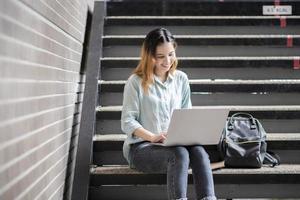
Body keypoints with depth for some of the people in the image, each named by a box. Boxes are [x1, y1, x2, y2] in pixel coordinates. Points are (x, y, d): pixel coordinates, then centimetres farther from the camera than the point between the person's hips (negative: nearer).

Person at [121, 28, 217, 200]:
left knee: (199, 151, -29)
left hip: (175, 145, 4)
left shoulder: (181, 79, 12)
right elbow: (127, 122, -6)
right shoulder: (136, 82, -1)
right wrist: (152, 136, -23)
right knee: (179, 154, -34)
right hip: (141, 146, -4)